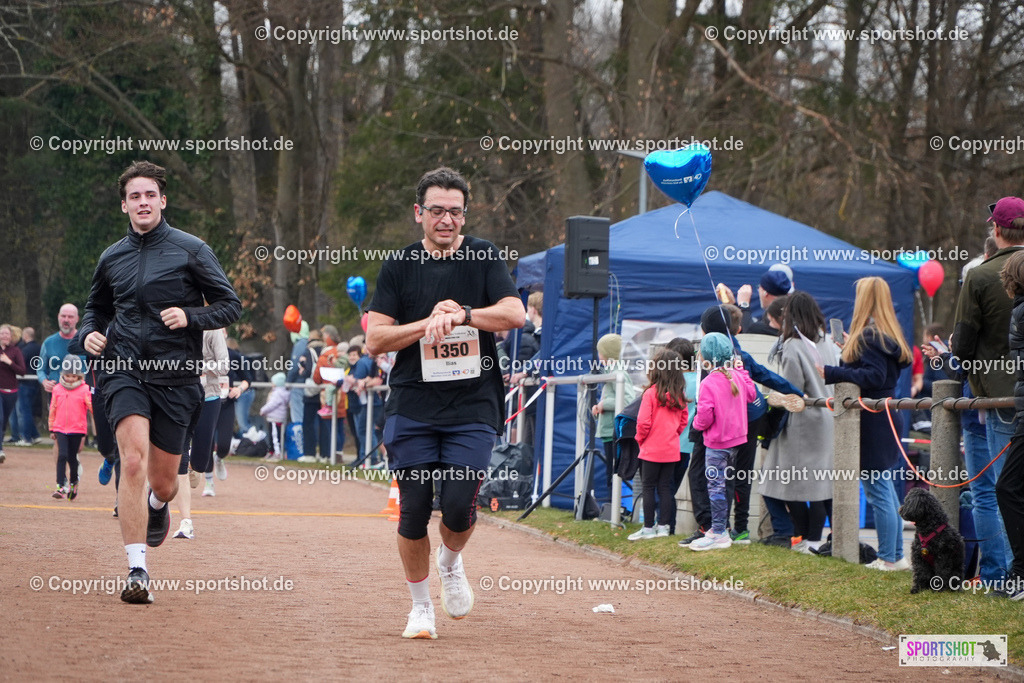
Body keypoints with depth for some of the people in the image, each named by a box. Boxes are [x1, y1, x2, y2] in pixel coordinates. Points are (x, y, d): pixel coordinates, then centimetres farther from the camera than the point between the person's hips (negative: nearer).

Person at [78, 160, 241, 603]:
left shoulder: (191, 250, 0)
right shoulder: (111, 258, 10)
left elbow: (231, 305, 2)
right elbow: (96, 307, 27)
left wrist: (190, 316, -15)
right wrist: (90, 333, 5)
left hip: (175, 377, -1)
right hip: (124, 372, 1)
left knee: (163, 482, 7)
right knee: (133, 461, -22)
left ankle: (158, 505, 48)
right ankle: (137, 571, -23)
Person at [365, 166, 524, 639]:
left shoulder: (483, 258, 5)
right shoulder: (399, 266, 6)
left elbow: (515, 315, -9)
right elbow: (375, 339, 0)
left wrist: (460, 314, -19)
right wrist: (429, 322, -11)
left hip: (473, 408, -1)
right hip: (412, 408, 1)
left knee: (459, 506, -13)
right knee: (413, 512, -1)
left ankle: (451, 563, 20)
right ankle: (420, 605, 17)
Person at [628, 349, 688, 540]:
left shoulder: (651, 393, -15)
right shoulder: (679, 394, 2)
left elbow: (643, 422, -17)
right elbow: (684, 420, 9)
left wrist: (640, 438, 0)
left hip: (652, 449, -5)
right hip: (672, 449, 5)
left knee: (648, 487, 2)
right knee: (665, 487, 11)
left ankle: (648, 528, 3)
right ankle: (663, 526, 12)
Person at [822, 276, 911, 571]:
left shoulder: (869, 336, -15)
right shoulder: (888, 334, 14)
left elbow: (873, 377, -22)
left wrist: (832, 374, -23)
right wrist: (850, 352, 25)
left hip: (873, 422, -10)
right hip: (886, 416, 10)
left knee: (877, 491, -6)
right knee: (885, 489, 14)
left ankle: (888, 558, -4)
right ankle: (896, 555, 18)